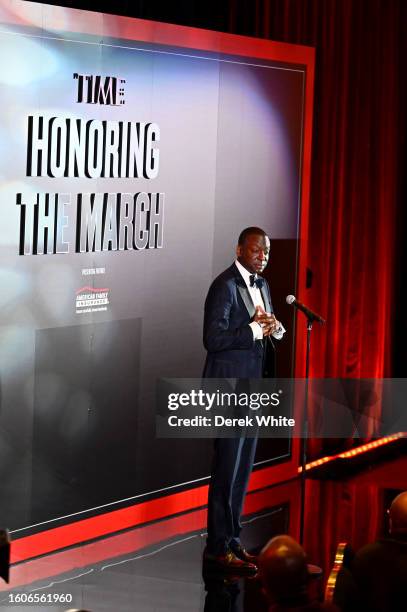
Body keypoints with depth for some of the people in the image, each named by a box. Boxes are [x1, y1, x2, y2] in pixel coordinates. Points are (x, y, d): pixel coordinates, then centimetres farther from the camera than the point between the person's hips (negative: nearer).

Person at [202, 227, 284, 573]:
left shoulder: (261, 285, 14)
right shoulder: (225, 285, -13)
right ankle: (218, 546, 2)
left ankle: (232, 539, 21)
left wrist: (273, 328, -2)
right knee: (228, 469, -5)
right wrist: (253, 329, -23)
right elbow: (213, 338, -19)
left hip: (253, 387, 9)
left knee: (243, 468, 13)